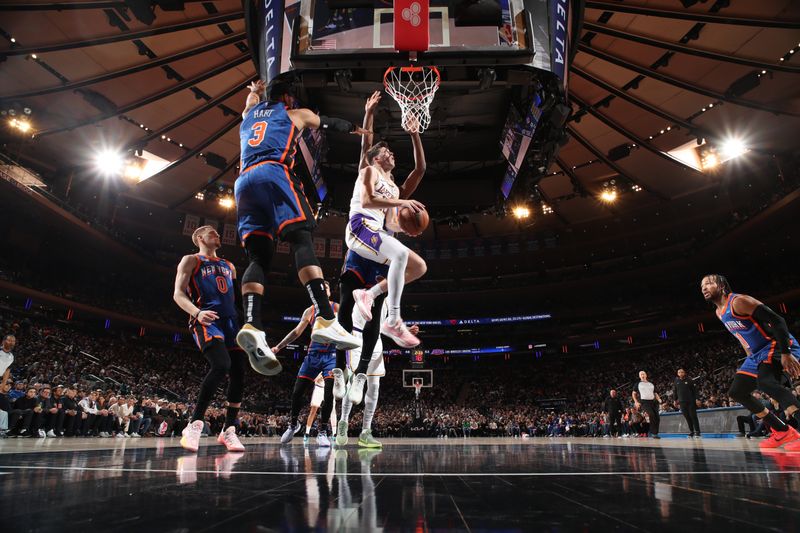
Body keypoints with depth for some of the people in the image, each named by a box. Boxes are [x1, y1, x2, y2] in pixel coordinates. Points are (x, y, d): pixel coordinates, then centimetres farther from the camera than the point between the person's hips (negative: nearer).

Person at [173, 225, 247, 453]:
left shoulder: (229, 266, 26)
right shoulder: (191, 260, 9)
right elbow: (178, 294, -2)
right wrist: (197, 312, -20)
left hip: (230, 320, 7)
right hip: (206, 320, -6)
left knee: (239, 374, -2)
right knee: (221, 366, -28)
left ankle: (228, 430, 8)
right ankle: (194, 425, -19)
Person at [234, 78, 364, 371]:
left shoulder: (249, 115, 34)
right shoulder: (295, 114, 22)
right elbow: (331, 122, 38)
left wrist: (254, 92, 80)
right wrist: (354, 128, 56)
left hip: (244, 182, 5)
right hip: (274, 174, -5)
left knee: (258, 257, -4)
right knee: (301, 241, -17)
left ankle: (251, 325, -26)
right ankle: (325, 319, -33)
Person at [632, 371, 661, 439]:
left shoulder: (651, 384, 20)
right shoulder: (638, 384, 10)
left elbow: (655, 393, 21)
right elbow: (634, 394, 10)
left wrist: (659, 399, 0)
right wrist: (636, 402, -4)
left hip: (653, 401, 5)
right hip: (644, 402, -4)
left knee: (657, 417, -3)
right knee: (652, 415, -25)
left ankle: (655, 433, 10)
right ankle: (653, 433, -19)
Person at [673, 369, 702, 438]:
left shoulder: (689, 381, 3)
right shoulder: (676, 382, 9)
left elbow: (694, 390, 4)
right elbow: (674, 391, 13)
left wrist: (696, 399, -2)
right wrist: (675, 400, 9)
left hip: (691, 401, -2)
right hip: (682, 402, 2)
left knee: (693, 416, -5)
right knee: (687, 417, 4)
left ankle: (697, 432, -3)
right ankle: (691, 432, 9)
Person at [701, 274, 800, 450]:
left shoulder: (739, 301, -19)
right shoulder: (719, 312, 11)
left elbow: (777, 321, -23)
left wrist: (786, 353, -26)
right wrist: (750, 358, 19)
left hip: (776, 345, -10)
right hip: (757, 354, 10)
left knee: (765, 381, -37)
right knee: (736, 392, 10)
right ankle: (783, 432, 14)